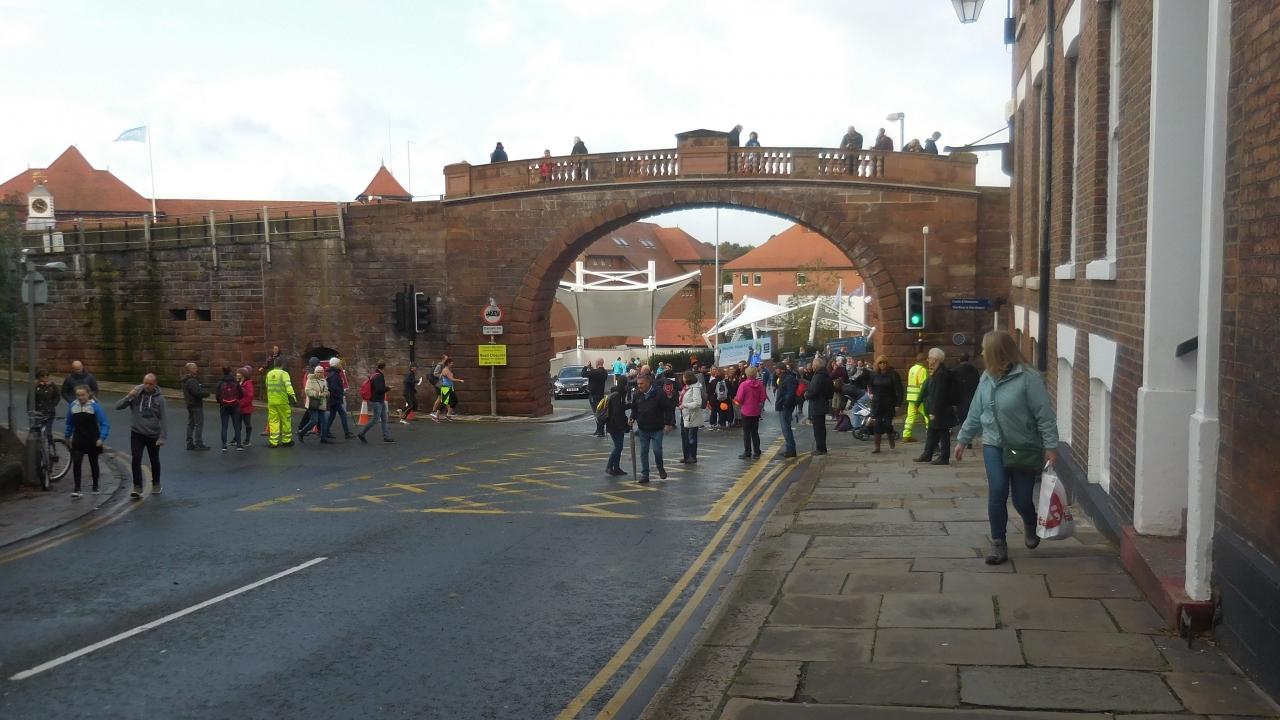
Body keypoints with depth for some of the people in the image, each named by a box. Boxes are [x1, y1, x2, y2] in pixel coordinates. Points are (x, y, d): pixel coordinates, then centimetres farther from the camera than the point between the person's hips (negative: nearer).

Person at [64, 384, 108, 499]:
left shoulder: (95, 406, -12)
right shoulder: (72, 406, -1)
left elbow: (104, 424, -11)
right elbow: (69, 423, 14)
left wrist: (102, 438, -20)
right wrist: (67, 436, 20)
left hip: (92, 441, -2)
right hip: (78, 441, 2)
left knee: (93, 463, 13)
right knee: (76, 463, -11)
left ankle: (95, 487, 28)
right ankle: (77, 489, -10)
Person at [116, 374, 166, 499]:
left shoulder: (159, 398, -6)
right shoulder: (136, 394, -5)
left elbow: (162, 419, -6)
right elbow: (118, 406, -8)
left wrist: (162, 437, -12)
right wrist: (128, 397, -25)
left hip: (153, 435, 0)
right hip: (137, 434, 0)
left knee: (154, 461, 14)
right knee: (136, 460, -9)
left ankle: (156, 484, 33)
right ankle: (137, 488, -5)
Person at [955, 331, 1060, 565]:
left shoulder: (1028, 378, -17)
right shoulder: (987, 377, 2)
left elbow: (1045, 416, -17)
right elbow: (975, 412, 11)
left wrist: (1051, 446, -20)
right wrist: (963, 439, 14)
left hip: (1025, 448, -4)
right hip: (994, 446, 4)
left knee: (1021, 499, 2)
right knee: (997, 493, -7)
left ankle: (1030, 525, 37)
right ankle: (998, 544, 5)